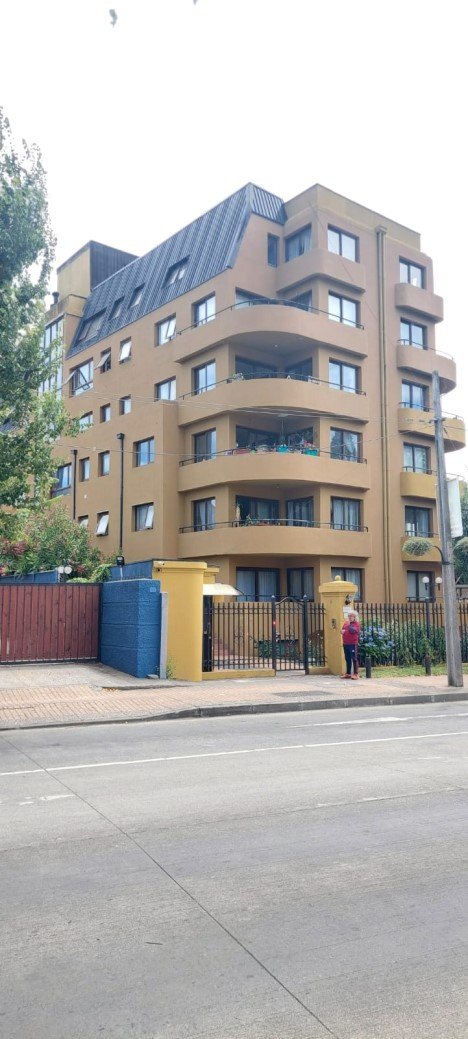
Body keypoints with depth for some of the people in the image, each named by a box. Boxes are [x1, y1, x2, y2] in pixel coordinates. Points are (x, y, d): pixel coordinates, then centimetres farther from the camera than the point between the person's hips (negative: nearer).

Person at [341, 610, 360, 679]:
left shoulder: (357, 624, -4)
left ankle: (356, 673, -4)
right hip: (345, 644, 7)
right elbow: (342, 630, 24)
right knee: (347, 659, 12)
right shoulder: (346, 623, 16)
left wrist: (349, 624, -21)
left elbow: (353, 630, -19)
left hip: (353, 644, -7)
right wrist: (342, 631, 3)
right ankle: (348, 673, 19)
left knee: (354, 659, -6)